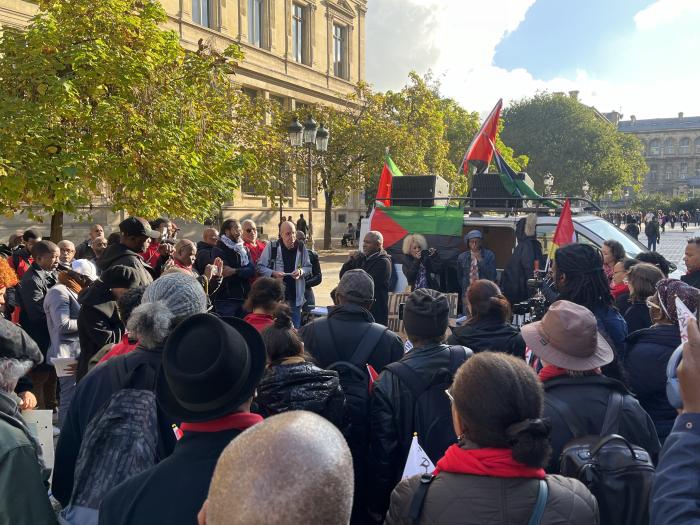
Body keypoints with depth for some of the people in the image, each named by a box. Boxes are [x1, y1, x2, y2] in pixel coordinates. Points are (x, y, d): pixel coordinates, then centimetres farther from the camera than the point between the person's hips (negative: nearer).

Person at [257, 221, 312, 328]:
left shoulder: (301, 247, 2)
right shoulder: (272, 246, -5)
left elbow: (308, 268, 11)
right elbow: (260, 267, 0)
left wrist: (301, 271, -11)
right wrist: (273, 273, -17)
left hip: (295, 296, 2)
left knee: (295, 328, 9)